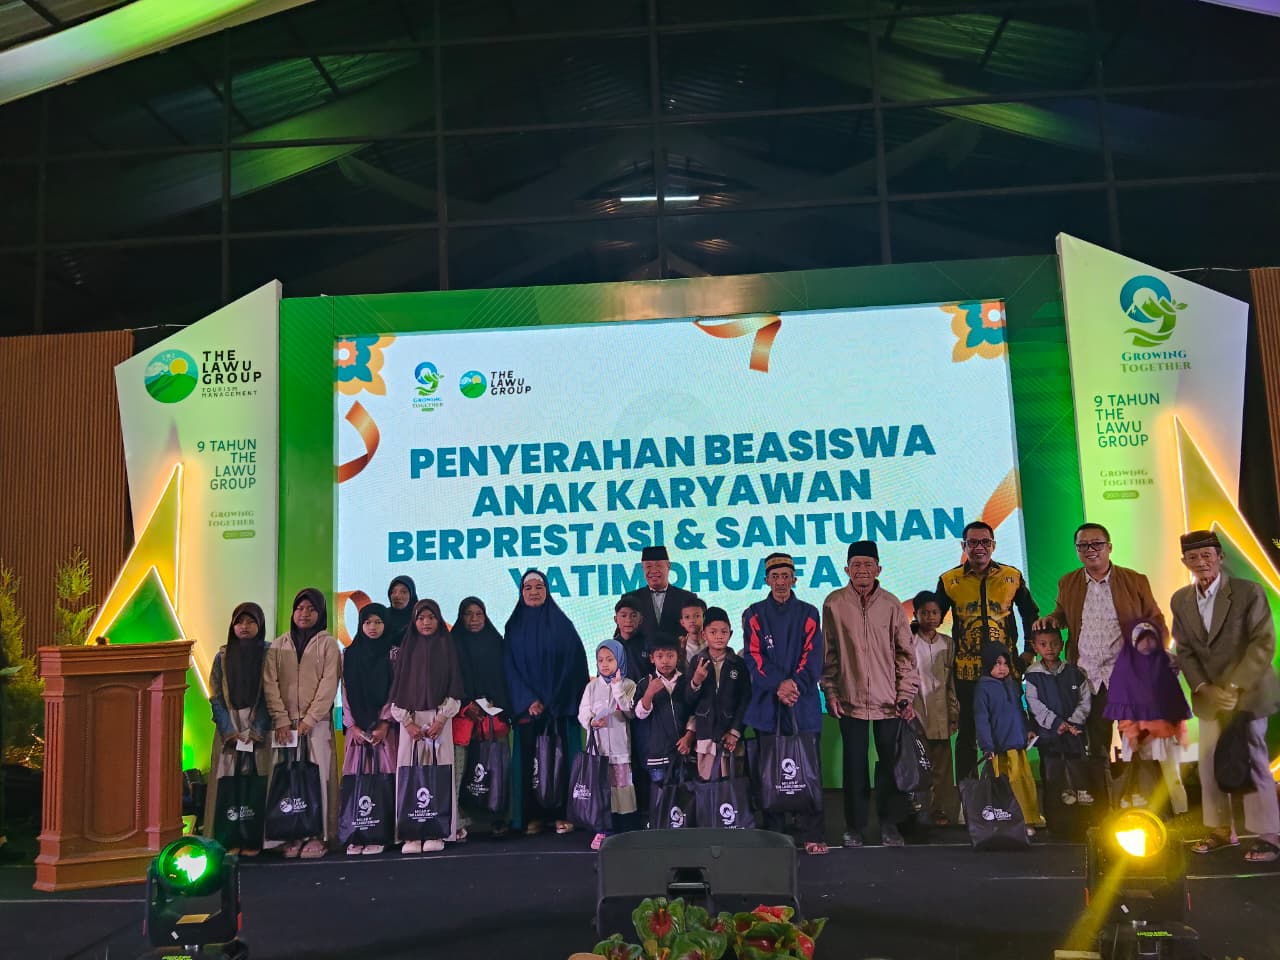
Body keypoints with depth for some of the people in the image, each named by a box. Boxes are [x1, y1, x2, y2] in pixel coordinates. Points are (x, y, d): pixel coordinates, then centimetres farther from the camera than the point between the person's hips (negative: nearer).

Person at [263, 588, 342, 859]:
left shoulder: (327, 644, 5)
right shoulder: (278, 646, 11)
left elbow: (329, 684, -3)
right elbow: (270, 683, 4)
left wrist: (309, 719, -11)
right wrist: (281, 719, -8)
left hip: (317, 722, -2)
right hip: (285, 723, 2)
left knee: (317, 776, -4)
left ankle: (316, 836, 1)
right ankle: (292, 836, 5)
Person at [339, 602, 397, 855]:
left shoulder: (394, 654, 5)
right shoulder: (349, 655, 10)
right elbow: (346, 692, 6)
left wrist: (384, 724, -10)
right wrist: (353, 725, -4)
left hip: (385, 726, -2)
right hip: (357, 727, 2)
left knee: (383, 777, -5)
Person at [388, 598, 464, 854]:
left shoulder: (447, 648, 7)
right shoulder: (406, 649, 10)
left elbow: (454, 688, 2)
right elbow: (397, 688, 6)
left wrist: (440, 720, -9)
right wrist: (408, 722, -6)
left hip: (439, 719, -1)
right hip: (410, 719, 1)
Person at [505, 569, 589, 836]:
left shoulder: (561, 623, 5)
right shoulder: (514, 626, 8)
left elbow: (573, 663, 1)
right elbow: (511, 667, 4)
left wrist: (553, 700, -7)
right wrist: (528, 701, -9)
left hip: (560, 704, -1)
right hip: (527, 706, 1)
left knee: (561, 758, -3)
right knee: (529, 760, -2)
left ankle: (562, 814, 2)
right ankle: (532, 816, 3)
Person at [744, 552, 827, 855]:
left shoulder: (808, 613, 10)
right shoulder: (754, 614, 9)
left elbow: (813, 656, 2)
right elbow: (754, 657, 0)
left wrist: (796, 684, -13)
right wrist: (778, 684, -13)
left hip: (804, 703, 0)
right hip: (767, 705, 0)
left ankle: (812, 835, 1)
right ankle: (773, 835, 8)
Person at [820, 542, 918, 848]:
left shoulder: (891, 604, 1)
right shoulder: (834, 603, -1)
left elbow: (906, 652, 5)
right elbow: (828, 653, 3)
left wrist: (906, 694, -1)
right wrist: (830, 692, 0)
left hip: (888, 700, 1)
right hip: (850, 699, -1)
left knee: (890, 763, 5)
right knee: (855, 765, 5)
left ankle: (889, 824, 20)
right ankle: (854, 827, 18)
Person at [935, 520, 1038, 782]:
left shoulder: (1012, 576, 4)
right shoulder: (949, 581, 1)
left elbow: (1030, 614, 16)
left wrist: (1030, 651, 9)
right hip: (966, 670, -1)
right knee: (967, 733, 6)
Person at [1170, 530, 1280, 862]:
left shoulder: (1248, 592, -11)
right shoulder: (1180, 600, 4)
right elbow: (1185, 651, 4)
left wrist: (1234, 687, -20)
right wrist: (1204, 689, -11)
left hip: (1248, 692, -4)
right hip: (1209, 695, 4)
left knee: (1252, 763, 1)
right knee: (1209, 763, 7)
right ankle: (1221, 830, 20)